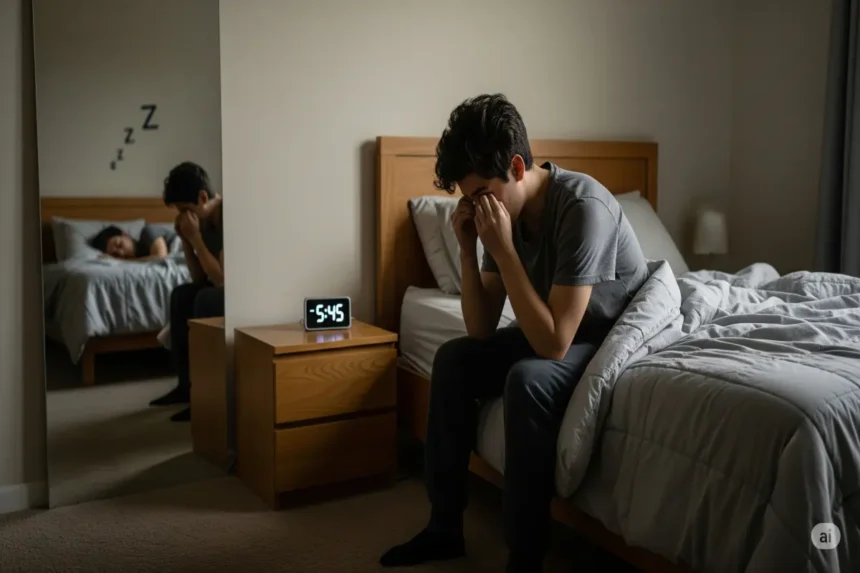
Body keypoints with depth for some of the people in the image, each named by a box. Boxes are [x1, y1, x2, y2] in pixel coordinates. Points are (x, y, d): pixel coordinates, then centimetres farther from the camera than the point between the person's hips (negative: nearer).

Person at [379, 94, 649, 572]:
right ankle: (445, 527, 6)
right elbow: (482, 330, -6)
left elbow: (554, 345, -35)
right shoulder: (507, 209, -8)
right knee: (453, 359, -2)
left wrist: (503, 250, -34)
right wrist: (468, 248, -18)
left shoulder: (583, 207, -31)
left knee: (528, 379, -33)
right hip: (559, 331, 8)